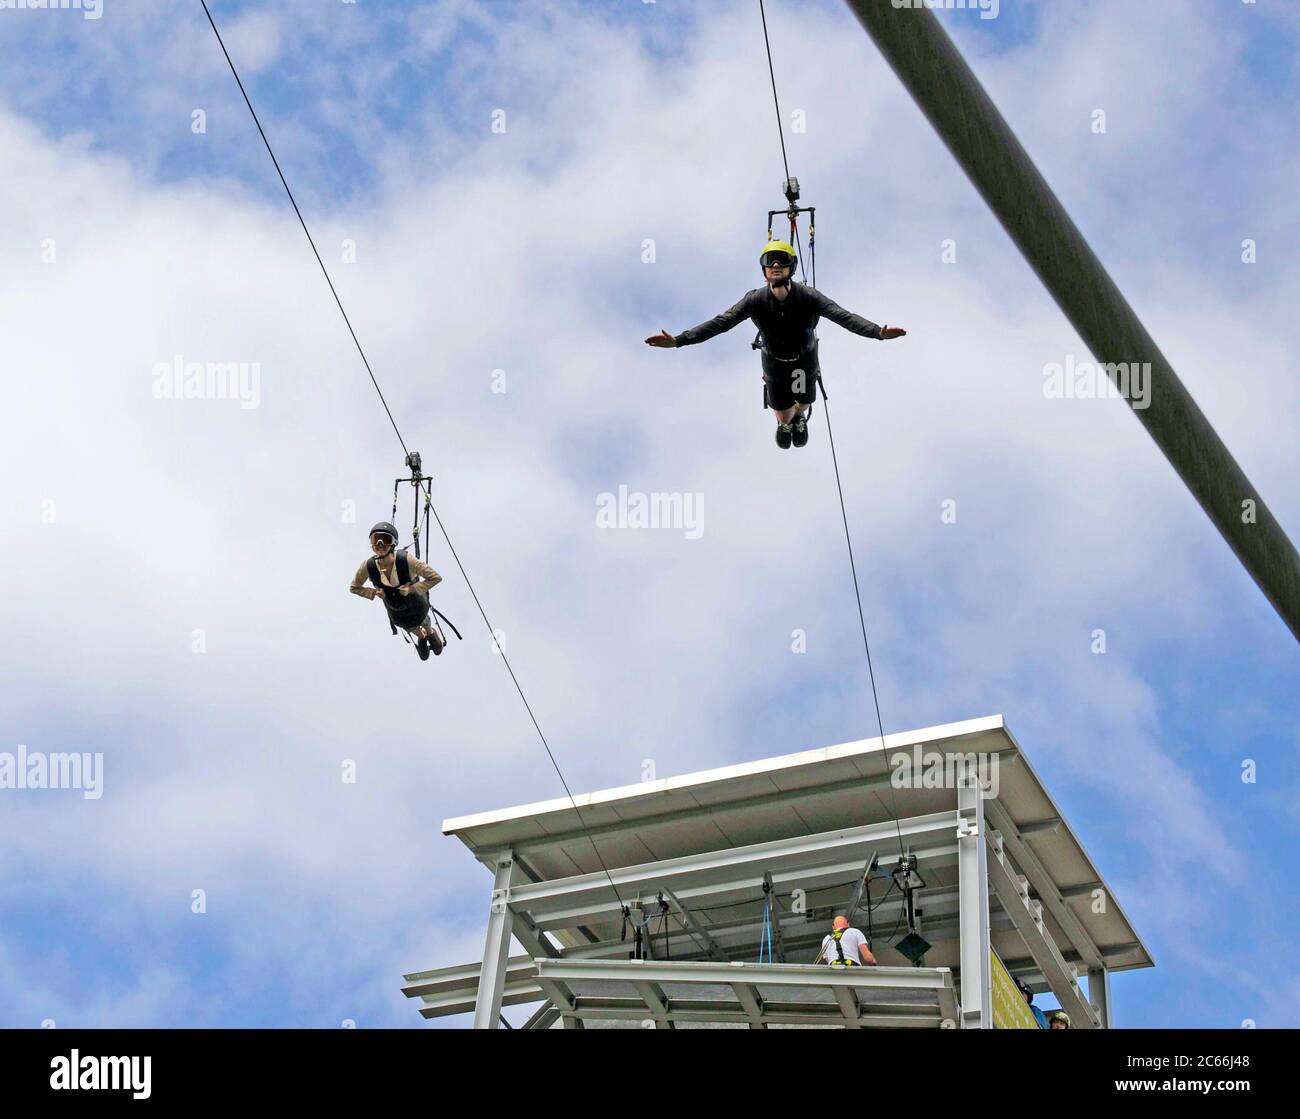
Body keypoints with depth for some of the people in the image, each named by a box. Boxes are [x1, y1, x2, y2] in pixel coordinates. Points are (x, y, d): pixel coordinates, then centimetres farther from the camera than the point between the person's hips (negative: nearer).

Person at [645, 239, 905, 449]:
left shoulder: (808, 297, -31)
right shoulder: (755, 300, -29)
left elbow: (844, 317, -40)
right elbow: (720, 323, -31)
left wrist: (879, 332, -56)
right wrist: (678, 340, -40)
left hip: (805, 363, 0)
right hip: (775, 366, 0)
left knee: (804, 403, 28)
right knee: (783, 416, 18)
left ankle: (799, 417, 68)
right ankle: (785, 424, 59)